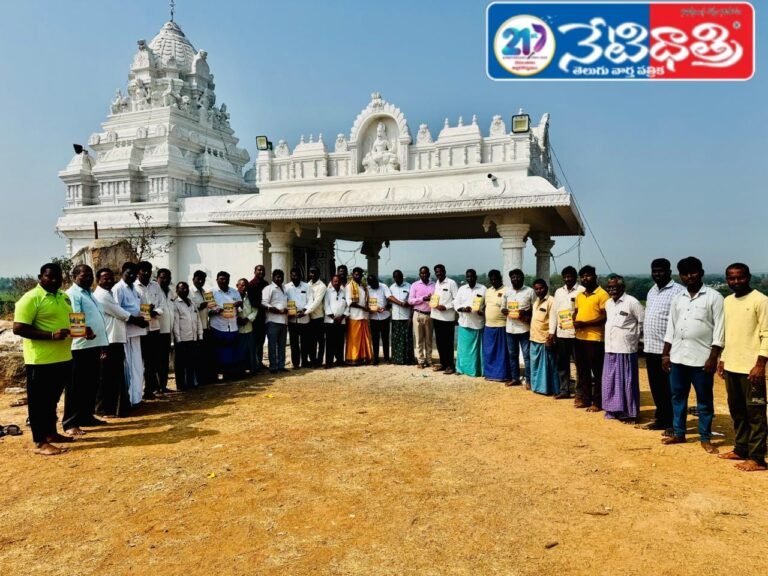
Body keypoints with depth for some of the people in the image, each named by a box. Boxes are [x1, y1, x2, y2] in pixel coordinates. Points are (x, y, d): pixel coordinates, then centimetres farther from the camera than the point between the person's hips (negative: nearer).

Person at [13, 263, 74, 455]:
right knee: (39, 401, 2)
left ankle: (51, 433, 32)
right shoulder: (31, 298, -13)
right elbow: (18, 328, -18)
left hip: (62, 357, 8)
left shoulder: (63, 296, 13)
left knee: (52, 399, 20)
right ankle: (40, 443, 9)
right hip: (41, 360, -8)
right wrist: (51, 335, -26)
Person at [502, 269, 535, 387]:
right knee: (512, 355, 11)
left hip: (525, 328, -4)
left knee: (527, 355, -1)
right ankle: (515, 378, 22)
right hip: (510, 328, 4)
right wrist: (504, 311, -8)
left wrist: (526, 312, -19)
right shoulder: (507, 292, 10)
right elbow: (502, 307, 15)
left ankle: (528, 380, 7)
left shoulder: (530, 291, -2)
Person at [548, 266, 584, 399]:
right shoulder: (558, 292, 12)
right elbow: (554, 312, 12)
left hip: (577, 333, -5)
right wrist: (551, 332, 9)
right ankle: (564, 390, 20)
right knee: (562, 363, 11)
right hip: (561, 333, 6)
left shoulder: (582, 291, -4)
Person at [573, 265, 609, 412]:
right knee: (582, 370, 14)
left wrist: (585, 323, -19)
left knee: (597, 372, 1)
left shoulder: (602, 294, -9)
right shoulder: (579, 295, 14)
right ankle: (584, 398, 25)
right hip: (579, 337, 7)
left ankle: (598, 402, 9)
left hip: (595, 338, -7)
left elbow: (605, 317, -14)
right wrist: (574, 321, 0)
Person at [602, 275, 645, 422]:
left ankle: (629, 413, 9)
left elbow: (643, 321, -8)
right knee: (610, 381, 10)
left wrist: (635, 337, -2)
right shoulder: (608, 303, 11)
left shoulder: (632, 302, -11)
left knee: (627, 381, 0)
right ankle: (613, 410, 21)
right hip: (610, 349, 7)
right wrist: (611, 337, 12)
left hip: (625, 349, -7)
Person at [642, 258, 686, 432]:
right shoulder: (651, 291, 16)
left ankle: (673, 423, 10)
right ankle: (661, 419, 25)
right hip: (651, 347, 8)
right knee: (656, 387, 14)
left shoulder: (678, 291, -10)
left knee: (670, 388, 0)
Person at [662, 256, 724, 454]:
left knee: (704, 400, 6)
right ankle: (678, 433, 24)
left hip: (702, 357, -5)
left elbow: (719, 329, -7)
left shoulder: (714, 297, -4)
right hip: (678, 356, 5)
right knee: (678, 397, 12)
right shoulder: (677, 299, 11)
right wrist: (665, 354, 9)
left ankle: (705, 438, 17)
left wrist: (713, 357, -13)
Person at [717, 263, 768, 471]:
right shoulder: (727, 301, 12)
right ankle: (741, 449, 24)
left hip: (751, 367, -7)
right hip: (731, 366, 7)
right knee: (736, 410, 14)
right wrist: (722, 359, 14)